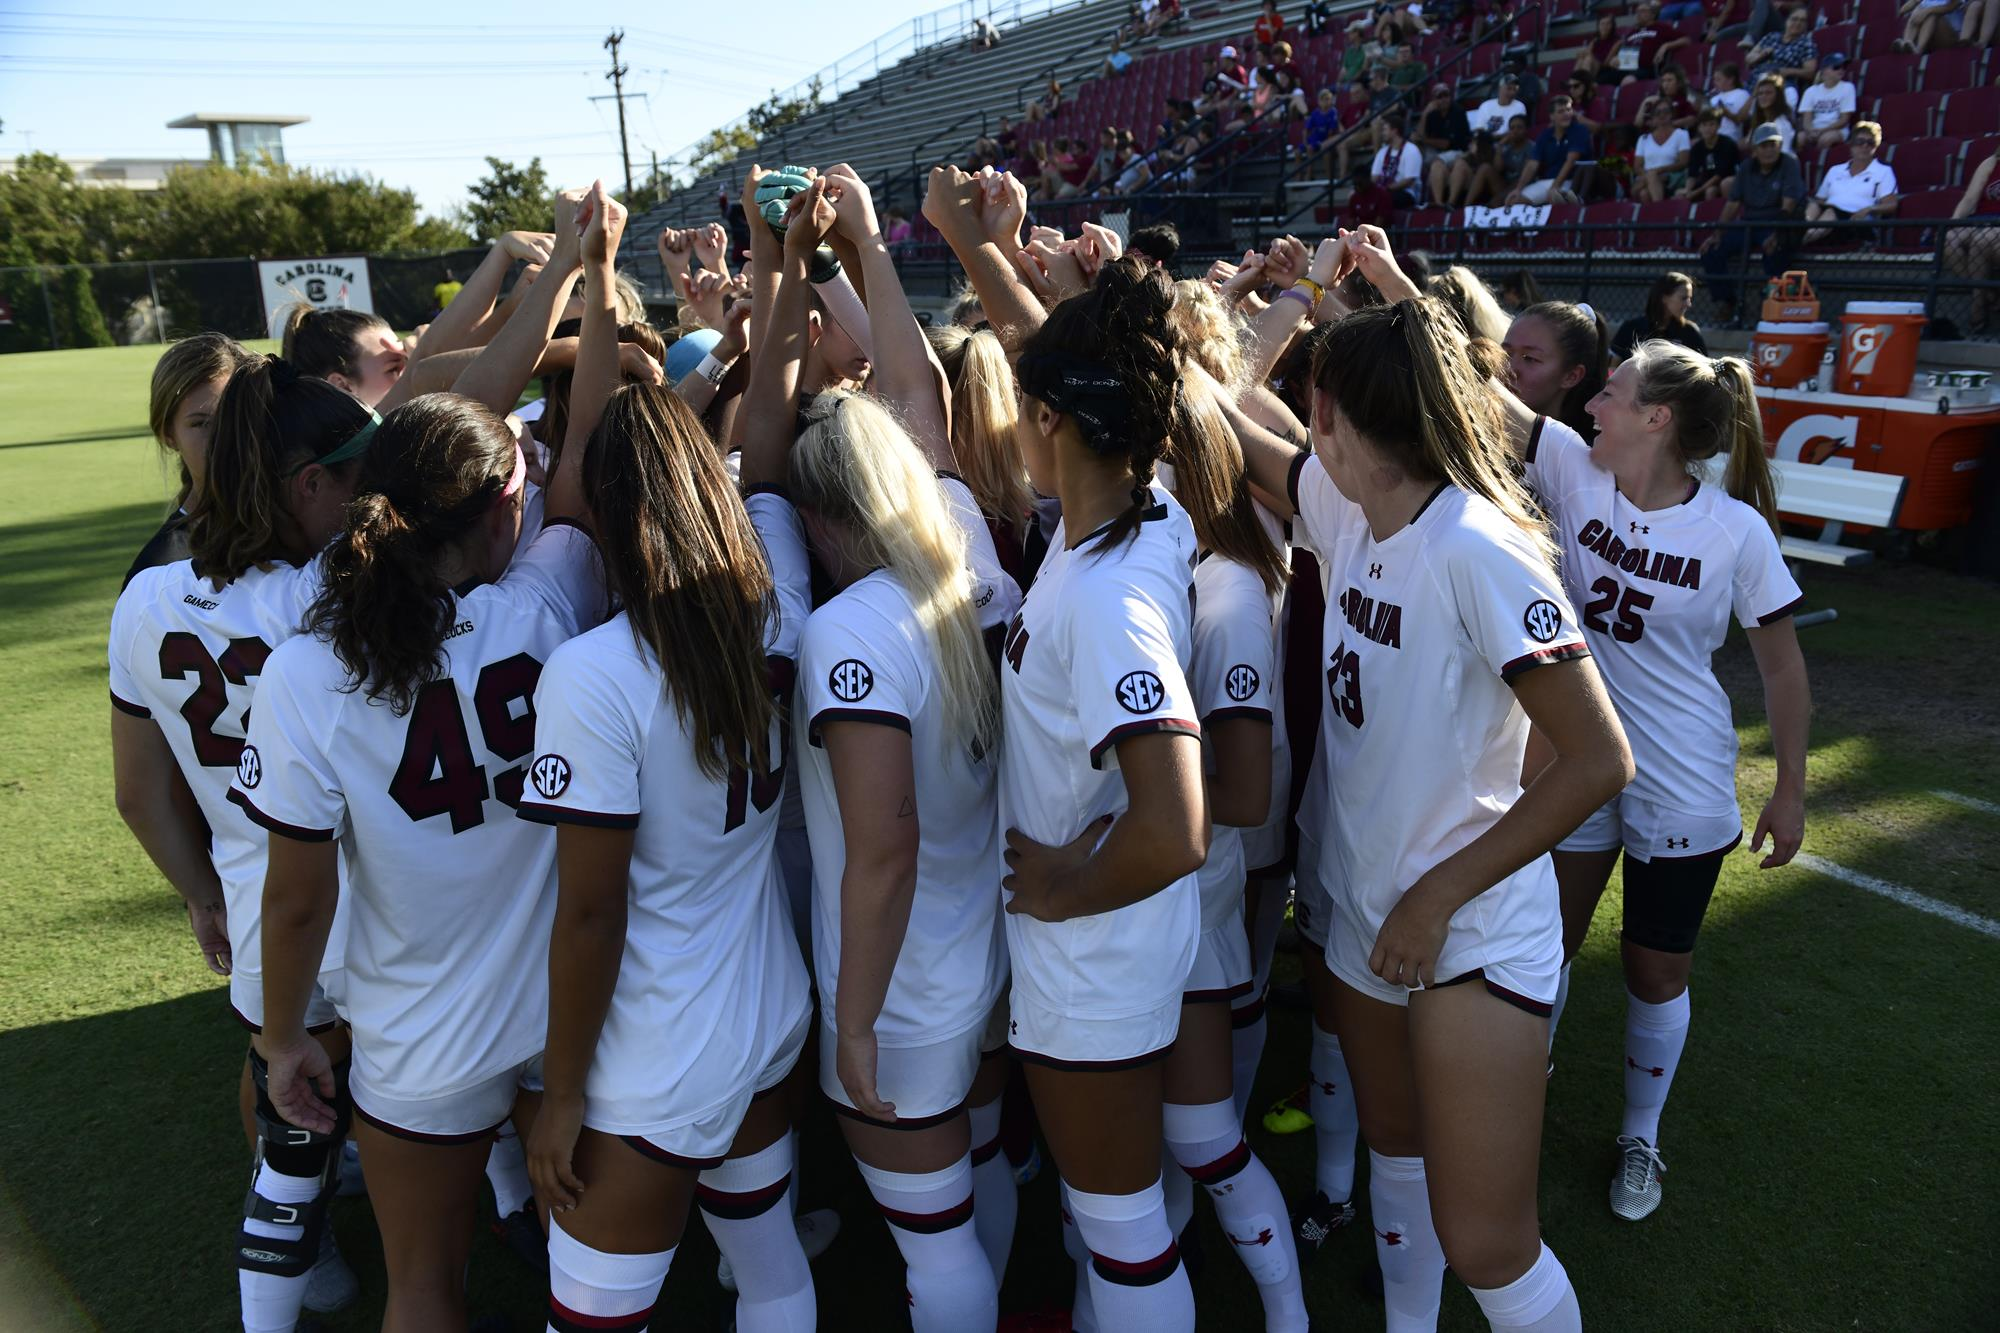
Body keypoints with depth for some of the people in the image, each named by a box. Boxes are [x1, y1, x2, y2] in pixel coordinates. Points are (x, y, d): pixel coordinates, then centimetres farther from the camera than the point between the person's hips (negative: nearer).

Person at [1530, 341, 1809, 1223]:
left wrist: (1790, 790, 0)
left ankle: (1640, 1138, 38)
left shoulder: (1737, 530, -15)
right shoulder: (1574, 472, -9)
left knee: (1657, 970, 13)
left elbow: (1782, 666, -5)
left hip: (1682, 785, -2)